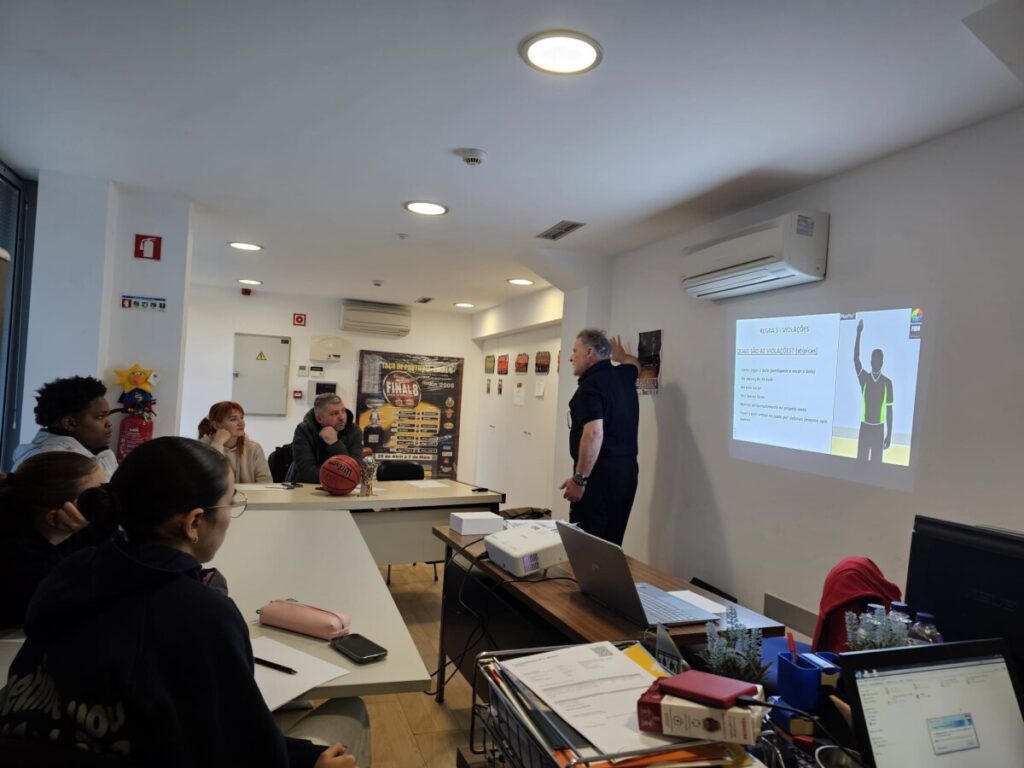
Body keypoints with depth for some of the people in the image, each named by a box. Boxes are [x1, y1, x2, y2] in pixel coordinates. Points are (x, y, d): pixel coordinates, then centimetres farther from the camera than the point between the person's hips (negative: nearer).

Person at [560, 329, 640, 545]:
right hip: (626, 470, 9)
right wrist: (620, 354, 57)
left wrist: (579, 478, -22)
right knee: (611, 542, 14)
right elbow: (634, 363, 37)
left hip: (600, 473, -9)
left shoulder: (590, 385, -14)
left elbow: (594, 434, -25)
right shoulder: (623, 376, 12)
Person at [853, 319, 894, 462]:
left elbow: (889, 409, 2)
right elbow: (856, 358, -12)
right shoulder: (864, 378, 1)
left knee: (876, 461, 3)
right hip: (864, 427, 0)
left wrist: (889, 434, 1)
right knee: (861, 460, 2)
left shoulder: (887, 382, -1)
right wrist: (859, 333, -20)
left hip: (879, 429, 0)